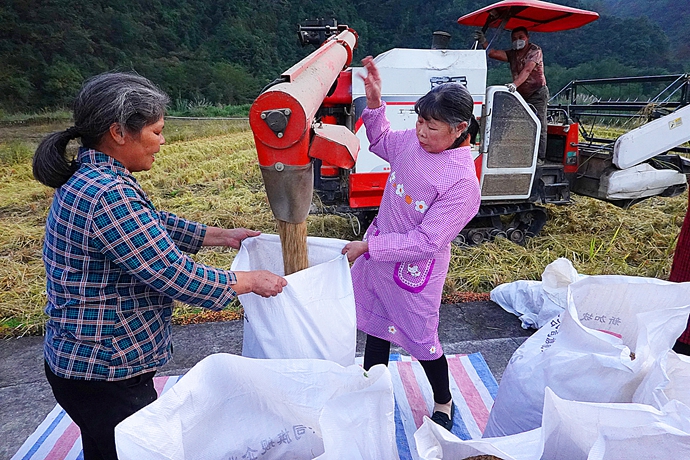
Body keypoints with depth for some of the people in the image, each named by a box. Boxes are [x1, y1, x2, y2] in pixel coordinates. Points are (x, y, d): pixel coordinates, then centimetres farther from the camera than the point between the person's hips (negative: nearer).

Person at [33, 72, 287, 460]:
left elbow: (157, 225, 13)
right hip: (104, 375, -10)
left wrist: (223, 236, 12)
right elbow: (175, 276, -26)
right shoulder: (108, 197, -29)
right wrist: (252, 281, -14)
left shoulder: (89, 177, 4)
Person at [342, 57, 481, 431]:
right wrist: (374, 101, -2)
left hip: (413, 270, -7)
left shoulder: (462, 183, -28)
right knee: (375, 322, 23)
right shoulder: (413, 140, -9)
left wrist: (368, 247, -25)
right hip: (378, 252, 7)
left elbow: (425, 242, -27)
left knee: (421, 341, 11)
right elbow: (381, 141, 14)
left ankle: (443, 403, 42)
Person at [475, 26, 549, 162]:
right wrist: (483, 42, -15)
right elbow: (493, 53, -1)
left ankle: (540, 157, -8)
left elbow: (527, 70, -23)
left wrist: (514, 84, -38)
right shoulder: (512, 54, 12)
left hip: (537, 93, -6)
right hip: (521, 95, 6)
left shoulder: (535, 51, -6)